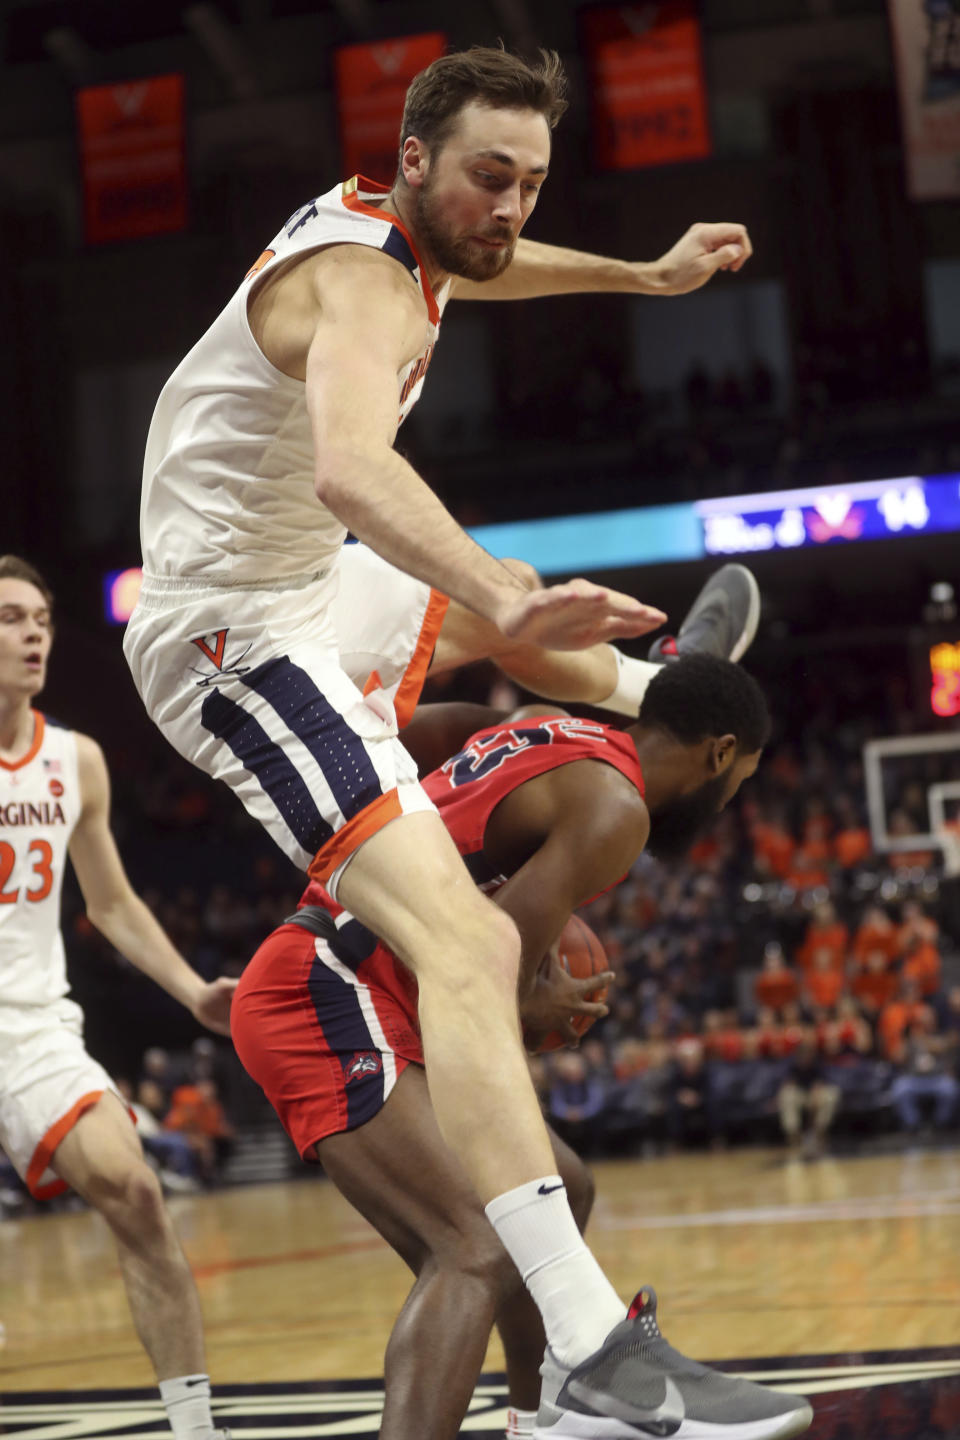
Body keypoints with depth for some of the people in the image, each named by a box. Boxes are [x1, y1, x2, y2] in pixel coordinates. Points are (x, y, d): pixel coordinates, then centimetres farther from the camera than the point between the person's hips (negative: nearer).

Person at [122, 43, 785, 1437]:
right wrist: (506, 601, -61)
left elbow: (479, 265, 34)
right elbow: (350, 469, -47)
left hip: (283, 603, 11)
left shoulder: (386, 224, 6)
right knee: (464, 941, -28)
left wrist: (647, 274, 37)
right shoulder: (363, 281, -24)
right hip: (240, 628, -11)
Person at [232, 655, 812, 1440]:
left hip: (307, 987, 10)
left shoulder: (545, 727, 15)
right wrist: (534, 1009, 2)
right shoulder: (613, 807, -12)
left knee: (556, 1191, 23)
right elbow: (492, 975, -20)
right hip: (327, 997, -10)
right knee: (480, 1253, -25)